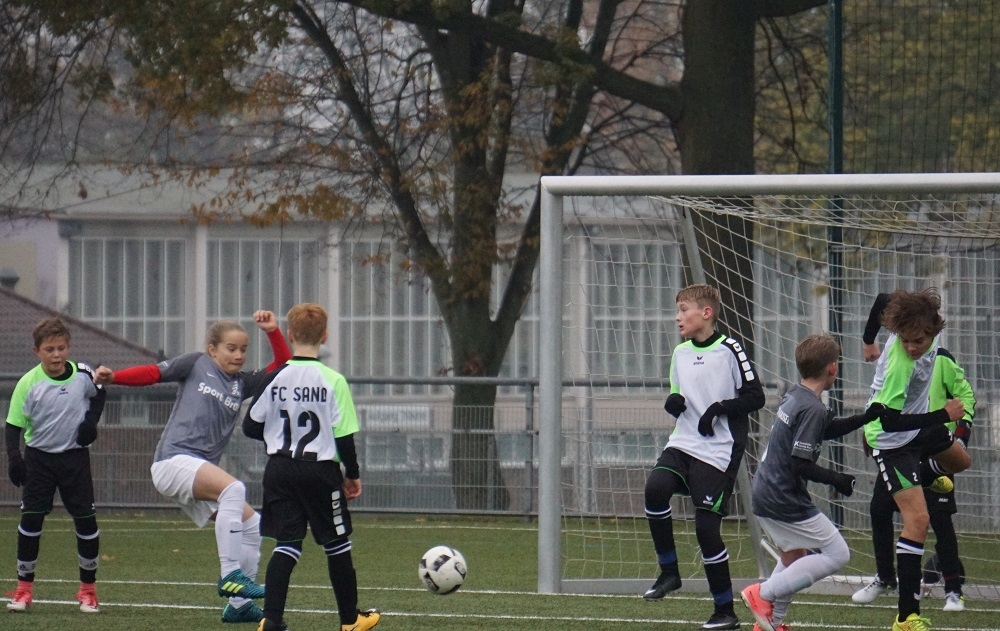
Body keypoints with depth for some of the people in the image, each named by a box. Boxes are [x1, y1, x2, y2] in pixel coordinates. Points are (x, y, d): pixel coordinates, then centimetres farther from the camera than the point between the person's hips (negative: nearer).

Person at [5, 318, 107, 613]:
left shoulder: (83, 374, -8)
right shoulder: (28, 383, -14)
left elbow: (99, 394, 15)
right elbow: (13, 425, -10)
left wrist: (92, 420, -2)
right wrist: (13, 458, -22)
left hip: (75, 457, 1)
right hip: (38, 458, -1)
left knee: (86, 520, 0)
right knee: (30, 520, -4)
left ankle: (88, 588, 13)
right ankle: (24, 588, 7)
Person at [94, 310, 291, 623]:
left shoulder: (243, 384, 18)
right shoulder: (197, 365, 6)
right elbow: (151, 373, 4)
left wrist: (273, 332, 4)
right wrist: (112, 377, -10)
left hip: (200, 472, 7)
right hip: (173, 460, -7)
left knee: (251, 523, 5)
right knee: (233, 488, -30)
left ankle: (238, 604, 13)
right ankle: (230, 575, -31)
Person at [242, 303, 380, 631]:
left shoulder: (275, 379, -2)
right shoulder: (333, 381, -11)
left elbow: (251, 426, 5)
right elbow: (344, 435, -10)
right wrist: (353, 474, 4)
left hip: (279, 469, 2)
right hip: (321, 470, -2)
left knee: (287, 543, 5)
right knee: (337, 543, 12)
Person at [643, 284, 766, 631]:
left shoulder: (729, 350, -7)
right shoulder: (680, 353, 14)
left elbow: (755, 397, -7)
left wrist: (720, 408, -19)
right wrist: (672, 404, 1)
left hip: (718, 452, -6)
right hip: (682, 444, 6)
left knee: (706, 527, -8)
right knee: (655, 488, -23)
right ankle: (668, 572, -7)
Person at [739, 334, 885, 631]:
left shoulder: (793, 397, 8)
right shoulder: (812, 409, -21)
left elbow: (826, 430, 24)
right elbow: (800, 464, -24)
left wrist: (864, 418, 19)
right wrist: (836, 479, -12)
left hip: (764, 492, 10)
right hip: (786, 500, -10)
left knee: (794, 556, 26)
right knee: (837, 554, -2)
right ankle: (764, 594, -5)